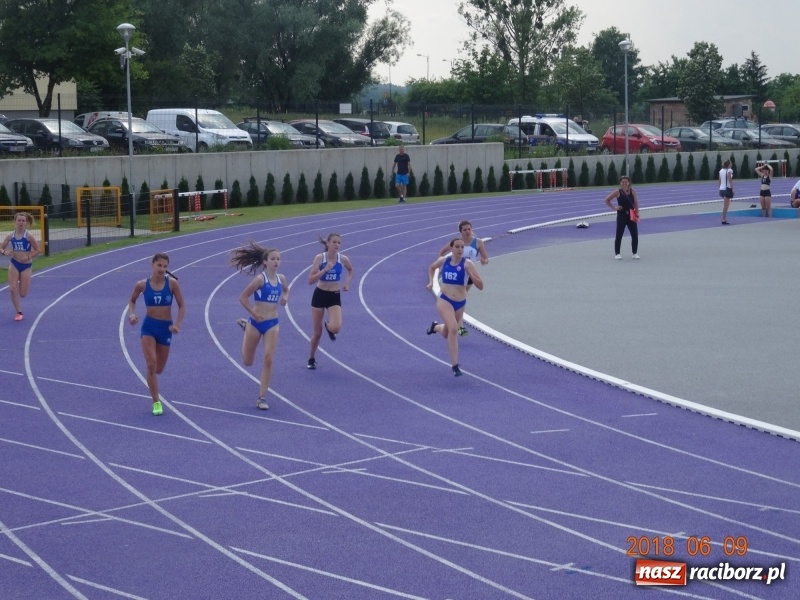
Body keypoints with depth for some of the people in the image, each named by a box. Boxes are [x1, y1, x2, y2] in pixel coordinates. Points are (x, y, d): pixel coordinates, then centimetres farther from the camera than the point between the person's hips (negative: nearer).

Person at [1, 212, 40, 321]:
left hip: (26, 265, -2)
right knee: (13, 289, -12)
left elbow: (37, 250, -6)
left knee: (22, 294, -1)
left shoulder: (28, 236, -11)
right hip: (14, 264, 2)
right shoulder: (11, 236, -2)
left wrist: (28, 257, -20)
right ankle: (19, 312, 2)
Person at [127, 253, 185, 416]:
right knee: (151, 365, -15)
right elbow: (132, 301, 13)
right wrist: (132, 314, -7)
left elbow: (182, 306, -4)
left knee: (158, 369, 11)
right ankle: (156, 402, -5)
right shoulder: (142, 285, -6)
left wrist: (177, 324, -17)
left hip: (165, 327, 1)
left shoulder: (172, 283, -9)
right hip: (149, 326, -1)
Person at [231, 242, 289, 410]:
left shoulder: (281, 278, 2)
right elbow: (243, 297, -12)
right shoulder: (260, 279, -15)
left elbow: (286, 290, 25)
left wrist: (285, 298, 4)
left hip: (272, 324, 3)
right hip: (257, 322, -3)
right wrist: (253, 313, -14)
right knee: (248, 362, 13)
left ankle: (262, 398, 2)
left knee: (268, 361, -6)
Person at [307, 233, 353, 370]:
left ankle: (329, 326, 18)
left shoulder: (343, 259, -6)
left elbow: (351, 270, 19)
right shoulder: (320, 258, -11)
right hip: (320, 295, -1)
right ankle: (311, 359, 29)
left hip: (335, 296, 1)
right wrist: (325, 269, -25)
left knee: (336, 328, -22)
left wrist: (347, 282, 4)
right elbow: (310, 280, -16)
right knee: (317, 332, 5)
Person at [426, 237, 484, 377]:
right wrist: (431, 282, 6)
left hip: (460, 303, 2)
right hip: (444, 300, -1)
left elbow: (480, 286, -13)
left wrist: (470, 273, -27)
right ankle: (454, 366, -18)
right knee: (453, 329, -24)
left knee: (447, 333, 19)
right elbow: (431, 267, 21)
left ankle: (436, 327, 57)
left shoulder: (467, 263, -11)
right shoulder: (443, 260, -3)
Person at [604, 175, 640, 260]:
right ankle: (617, 253, 10)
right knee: (619, 235, 1)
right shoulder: (618, 192, -6)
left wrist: (637, 215, -5)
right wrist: (614, 208, -10)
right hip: (621, 215, -2)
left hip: (631, 216, 2)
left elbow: (636, 204, 2)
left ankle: (635, 253, 11)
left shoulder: (632, 191, 0)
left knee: (635, 235, 1)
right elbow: (607, 200, -1)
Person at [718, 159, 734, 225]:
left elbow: (720, 180, 12)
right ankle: (724, 220, -8)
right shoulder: (729, 170, -10)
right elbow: (730, 180, -15)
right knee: (725, 205, -7)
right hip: (727, 189, -7)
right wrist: (732, 188, -14)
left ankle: (725, 219, 21)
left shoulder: (721, 170, 10)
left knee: (726, 204, 19)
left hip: (722, 189, 7)